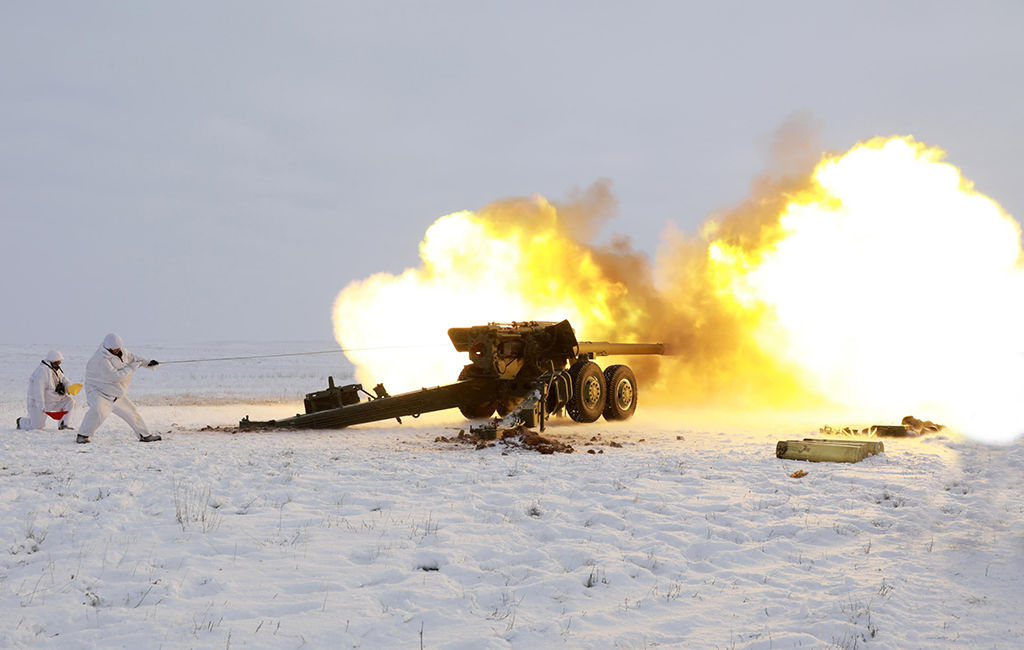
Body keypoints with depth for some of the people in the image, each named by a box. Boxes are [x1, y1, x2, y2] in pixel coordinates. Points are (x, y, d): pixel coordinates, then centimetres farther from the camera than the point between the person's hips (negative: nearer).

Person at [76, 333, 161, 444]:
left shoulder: (121, 352, -2)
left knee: (131, 412, 12)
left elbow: (131, 357, 19)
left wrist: (147, 362, 6)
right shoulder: (102, 359, -28)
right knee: (98, 410, -35)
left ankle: (145, 435, 26)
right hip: (98, 391, -8)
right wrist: (134, 366, -24)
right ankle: (82, 436, -25)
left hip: (116, 394, 9)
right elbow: (116, 376, -30)